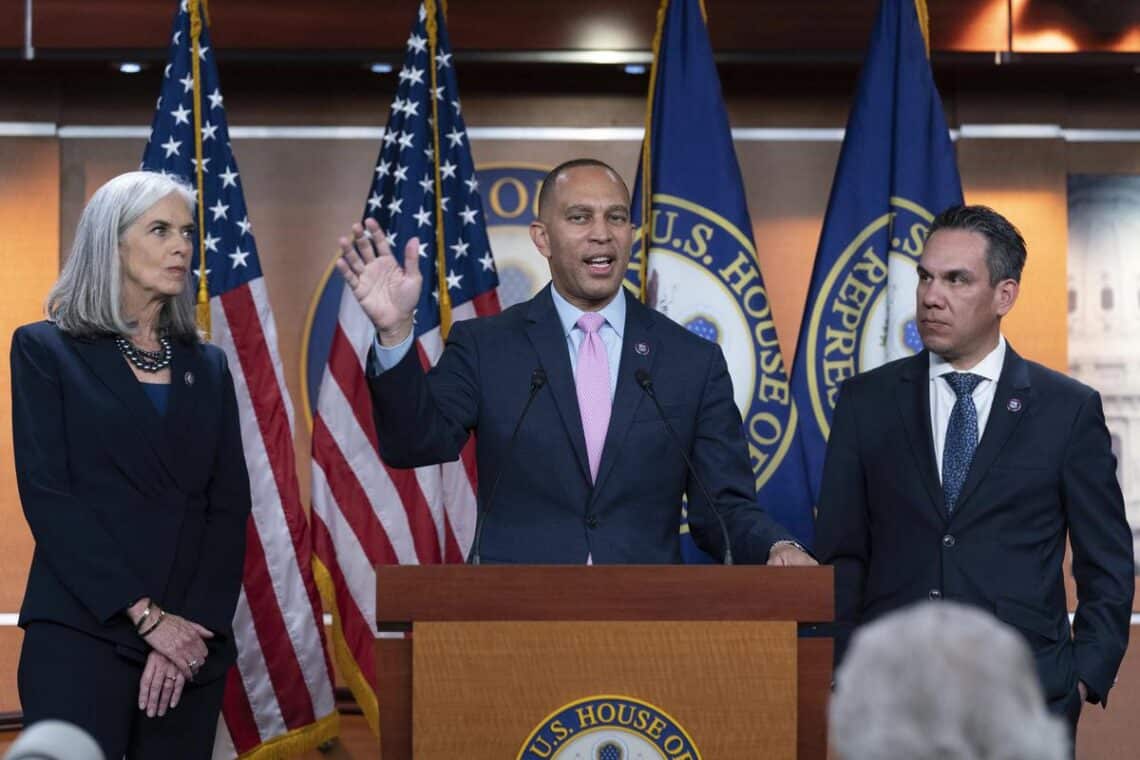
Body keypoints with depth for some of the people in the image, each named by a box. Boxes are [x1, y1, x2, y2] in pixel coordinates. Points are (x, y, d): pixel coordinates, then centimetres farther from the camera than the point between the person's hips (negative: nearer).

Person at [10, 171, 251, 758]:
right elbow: (47, 495, -6)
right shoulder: (46, 350, 3)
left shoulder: (206, 366, 15)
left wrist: (194, 629, -8)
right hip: (82, 633, -4)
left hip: (192, 638, 4)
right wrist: (146, 616, -13)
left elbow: (229, 506, 7)